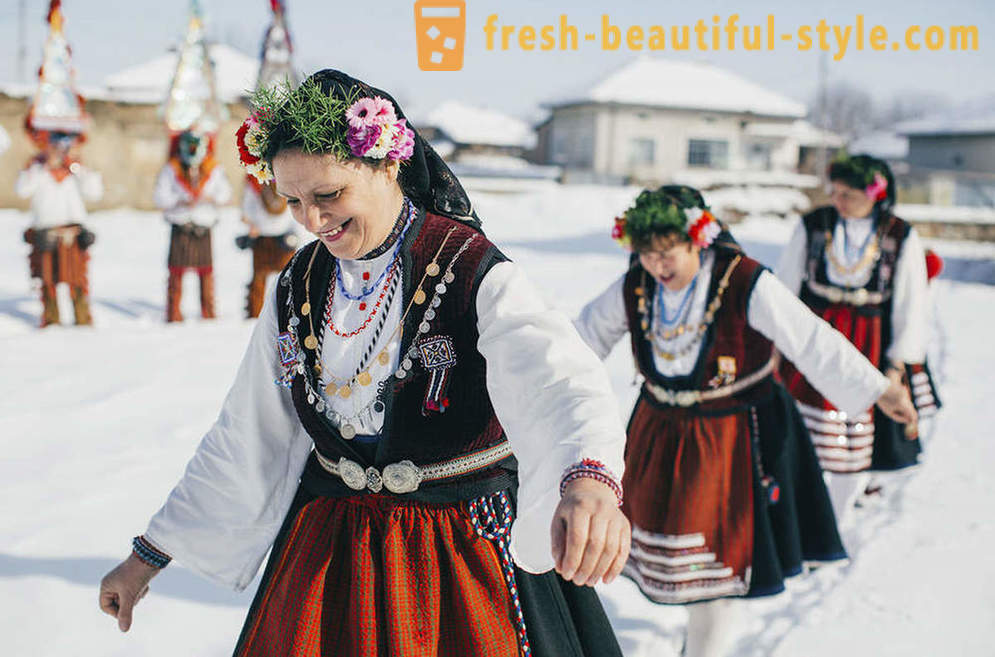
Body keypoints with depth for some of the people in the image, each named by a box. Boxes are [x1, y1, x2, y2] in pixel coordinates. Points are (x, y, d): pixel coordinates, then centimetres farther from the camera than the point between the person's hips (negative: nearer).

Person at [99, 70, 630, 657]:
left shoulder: (474, 275, -17)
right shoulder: (298, 289, 1)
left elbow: (556, 375, -36)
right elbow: (242, 441, 7)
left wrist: (589, 478, -59)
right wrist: (149, 555, 7)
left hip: (461, 545, -4)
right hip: (329, 546, 5)